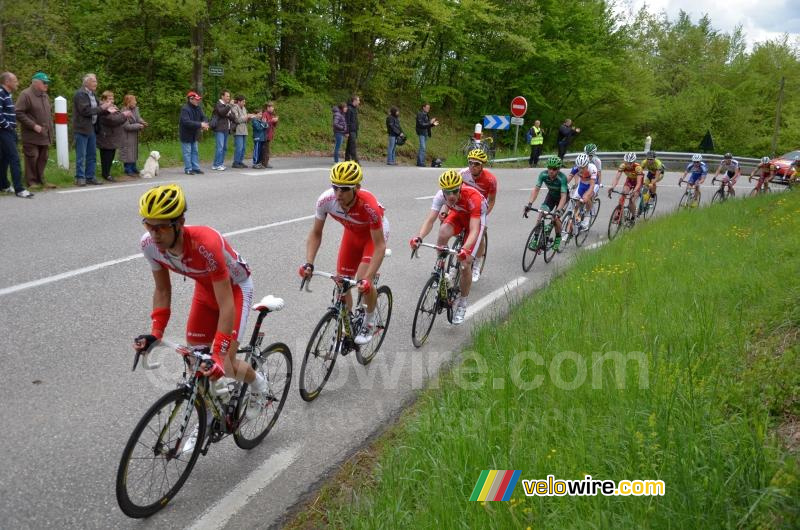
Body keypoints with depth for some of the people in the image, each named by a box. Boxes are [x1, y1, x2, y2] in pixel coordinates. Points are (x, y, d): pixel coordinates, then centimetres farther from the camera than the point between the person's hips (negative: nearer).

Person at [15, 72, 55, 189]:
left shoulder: (45, 96, 16)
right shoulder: (26, 95, -9)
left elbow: (49, 112, 26)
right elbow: (19, 113, -15)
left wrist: (51, 128, 14)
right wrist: (33, 125, -18)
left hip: (45, 135, 7)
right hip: (32, 135, -7)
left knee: (43, 158, 9)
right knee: (32, 158, -2)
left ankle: (40, 179, 19)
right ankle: (32, 181, 6)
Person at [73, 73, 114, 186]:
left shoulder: (93, 94, 15)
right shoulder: (80, 94, -12)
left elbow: (96, 110, 16)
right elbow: (85, 110, -21)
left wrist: (107, 110, 0)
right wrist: (101, 108, -17)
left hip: (92, 128, 9)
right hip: (82, 129, -8)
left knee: (92, 155, 12)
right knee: (81, 155, -2)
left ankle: (90, 177, 19)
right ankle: (80, 178, 4)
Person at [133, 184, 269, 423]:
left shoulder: (206, 244, -41)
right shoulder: (149, 244, -24)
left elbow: (226, 305, -38)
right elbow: (162, 290, -7)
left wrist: (219, 354, -41)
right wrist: (155, 332, -18)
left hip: (234, 286, -5)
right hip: (205, 287, 5)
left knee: (224, 365, -13)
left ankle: (258, 384, 22)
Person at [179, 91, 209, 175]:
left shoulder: (198, 108, 2)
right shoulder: (185, 109, -22)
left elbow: (203, 117, 2)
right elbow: (186, 122, -33)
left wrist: (205, 124, -23)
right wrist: (200, 124, -35)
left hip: (194, 134, 8)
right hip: (186, 134, -8)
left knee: (195, 152, 12)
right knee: (187, 152, -1)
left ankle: (196, 168, 18)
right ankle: (188, 169, 5)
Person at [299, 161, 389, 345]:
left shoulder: (369, 205, -40)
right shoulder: (326, 200, -30)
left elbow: (379, 246, -35)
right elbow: (315, 233, -15)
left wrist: (367, 279, -43)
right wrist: (309, 263, -28)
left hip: (375, 233, -4)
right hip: (352, 233, 4)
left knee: (364, 281, -24)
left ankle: (369, 321, 4)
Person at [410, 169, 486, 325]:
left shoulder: (473, 198, -40)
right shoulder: (441, 195, -29)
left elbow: (474, 230, -46)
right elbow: (430, 220, -34)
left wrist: (465, 249, -63)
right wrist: (419, 237, -53)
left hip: (476, 218, -3)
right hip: (458, 214, 3)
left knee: (465, 263, -12)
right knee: (443, 233, -33)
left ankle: (462, 304, 8)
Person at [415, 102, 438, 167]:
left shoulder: (426, 115, 15)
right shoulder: (420, 114, -10)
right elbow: (421, 124, -19)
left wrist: (433, 124, 3)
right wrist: (430, 122, -21)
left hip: (425, 133, 9)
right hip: (421, 133, -9)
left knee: (423, 148, 11)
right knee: (423, 148, -13)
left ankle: (419, 162, 16)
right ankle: (421, 163, -14)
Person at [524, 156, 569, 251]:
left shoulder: (562, 178, -36)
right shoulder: (543, 174, -27)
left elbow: (563, 196, -41)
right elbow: (536, 189, -30)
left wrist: (558, 211, -54)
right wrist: (529, 204, -43)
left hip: (562, 196, -3)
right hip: (551, 195, 3)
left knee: (555, 217, -20)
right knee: (541, 214, -15)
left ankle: (558, 238, 8)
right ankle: (536, 239, -6)